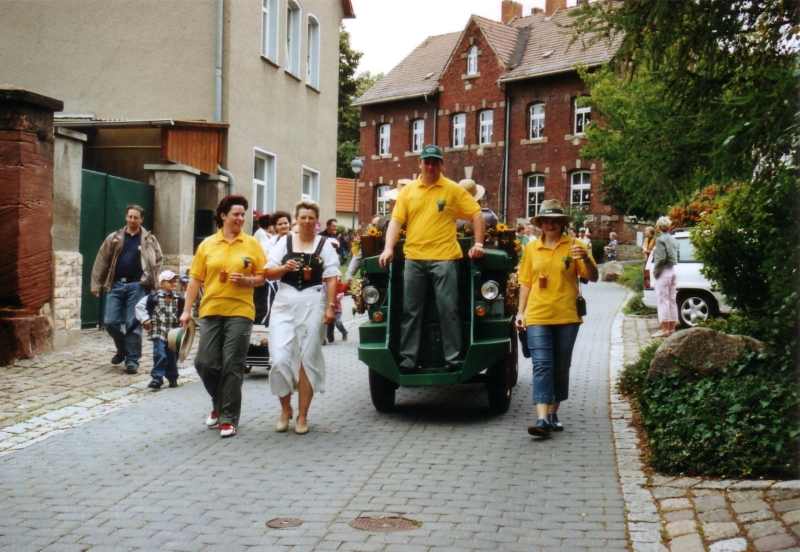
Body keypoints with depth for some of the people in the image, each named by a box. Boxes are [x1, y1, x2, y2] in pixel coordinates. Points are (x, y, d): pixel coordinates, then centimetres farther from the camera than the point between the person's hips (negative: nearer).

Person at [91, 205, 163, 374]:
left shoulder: (149, 240, 7)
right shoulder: (114, 238, 9)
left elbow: (158, 260, 7)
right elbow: (102, 261, 7)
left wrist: (151, 280, -5)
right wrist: (96, 284, 2)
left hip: (137, 286, -2)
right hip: (116, 284, 2)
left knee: (133, 324, -2)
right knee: (111, 322, 0)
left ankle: (132, 360, 6)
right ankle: (122, 349, 27)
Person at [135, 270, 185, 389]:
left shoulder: (178, 299, 4)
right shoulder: (155, 298, -7)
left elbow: (183, 311, 19)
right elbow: (140, 305, -4)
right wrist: (145, 319, -9)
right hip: (159, 332, -4)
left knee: (173, 356, 10)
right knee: (160, 355, -13)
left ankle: (172, 378, 26)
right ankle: (157, 379, -5)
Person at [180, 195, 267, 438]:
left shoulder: (252, 244, 4)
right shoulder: (207, 244, 7)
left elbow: (262, 277, 7)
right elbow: (195, 279, 6)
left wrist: (248, 280, -14)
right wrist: (187, 310, 2)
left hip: (240, 311, -2)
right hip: (211, 310, 2)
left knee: (232, 366, -3)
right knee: (205, 363, 2)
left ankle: (229, 418, 6)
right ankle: (219, 404, 28)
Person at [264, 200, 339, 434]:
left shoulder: (324, 245, 7)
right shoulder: (284, 242, 11)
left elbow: (331, 278, 2)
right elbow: (269, 273, 9)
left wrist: (330, 306, -7)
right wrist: (284, 268, -11)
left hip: (313, 303, -1)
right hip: (285, 303, 1)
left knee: (308, 358, 2)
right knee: (280, 358, -8)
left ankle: (302, 416, 10)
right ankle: (285, 409, 13)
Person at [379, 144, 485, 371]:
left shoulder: (453, 190, 4)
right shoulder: (408, 191, 11)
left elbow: (477, 215, 4)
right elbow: (396, 221, 6)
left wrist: (478, 244, -4)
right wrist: (389, 248, -7)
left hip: (444, 258, -3)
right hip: (414, 258, 3)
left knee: (448, 310, -2)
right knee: (411, 311, 5)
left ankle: (453, 358, 4)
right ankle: (407, 359, 10)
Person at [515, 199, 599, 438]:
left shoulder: (573, 246, 3)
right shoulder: (531, 248, 8)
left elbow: (592, 277, -2)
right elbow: (525, 282, 13)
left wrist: (586, 259, -21)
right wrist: (520, 311, 7)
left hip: (567, 316, 0)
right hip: (537, 316, 0)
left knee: (561, 367, 8)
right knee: (542, 365, -8)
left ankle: (553, 413, 21)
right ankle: (542, 418, -16)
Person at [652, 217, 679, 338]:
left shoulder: (661, 239, -12)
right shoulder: (674, 239, 13)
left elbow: (661, 258, -20)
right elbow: (677, 256, 13)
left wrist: (655, 271, -12)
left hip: (664, 272, -8)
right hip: (673, 271, 8)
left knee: (663, 301, -5)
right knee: (672, 300, 12)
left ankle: (664, 329, -5)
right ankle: (671, 328, 16)